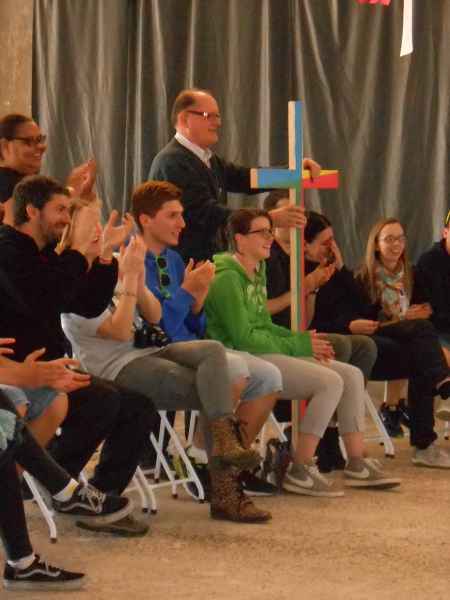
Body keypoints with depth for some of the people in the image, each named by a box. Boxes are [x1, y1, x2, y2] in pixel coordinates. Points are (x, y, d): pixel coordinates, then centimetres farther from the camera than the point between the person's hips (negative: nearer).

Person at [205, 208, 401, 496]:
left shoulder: (256, 273, 17)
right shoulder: (228, 278, -14)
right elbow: (243, 337, -18)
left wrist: (301, 339, 3)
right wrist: (298, 345, -13)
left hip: (264, 352, 10)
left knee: (352, 375, 1)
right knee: (330, 382, -23)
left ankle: (357, 466, 4)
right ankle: (300, 472, -17)